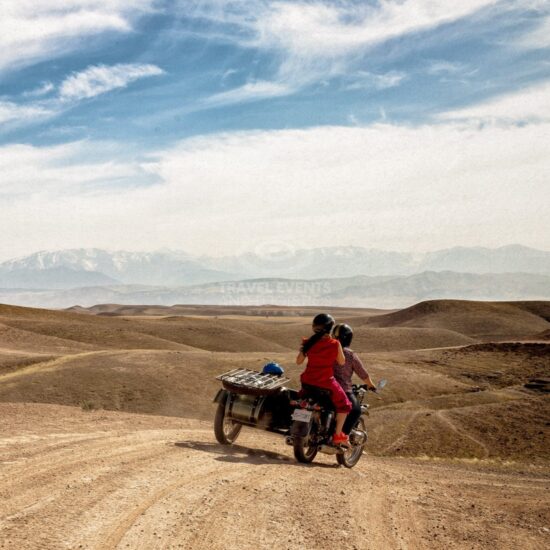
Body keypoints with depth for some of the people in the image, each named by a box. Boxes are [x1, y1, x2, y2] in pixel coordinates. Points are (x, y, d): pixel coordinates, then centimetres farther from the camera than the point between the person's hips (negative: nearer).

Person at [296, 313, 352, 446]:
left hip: (307, 381, 4)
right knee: (344, 405, 16)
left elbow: (298, 361, 3)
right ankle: (338, 435, 10)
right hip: (326, 383, -4)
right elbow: (341, 362, -1)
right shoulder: (335, 344, -13)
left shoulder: (308, 342, -5)